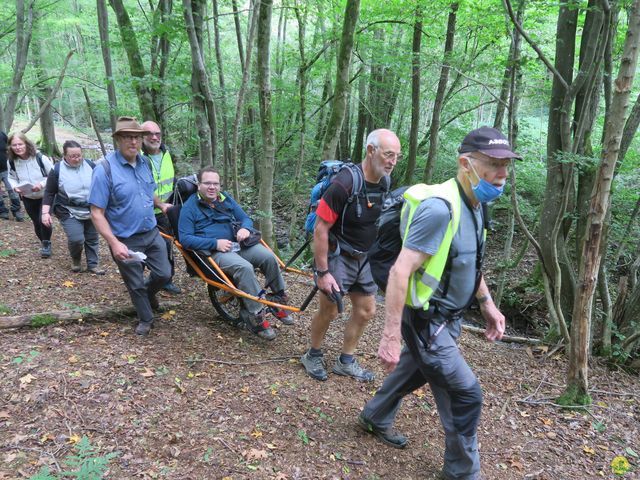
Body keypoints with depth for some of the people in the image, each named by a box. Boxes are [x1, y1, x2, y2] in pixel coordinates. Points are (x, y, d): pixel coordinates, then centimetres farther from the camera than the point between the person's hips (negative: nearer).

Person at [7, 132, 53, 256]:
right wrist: (15, 187, -18)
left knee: (43, 220, -15)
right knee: (36, 222, 14)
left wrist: (42, 184, -30)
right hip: (28, 198, 4)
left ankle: (46, 243, 11)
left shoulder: (40, 158, -24)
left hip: (45, 195, -4)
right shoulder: (12, 161, -14)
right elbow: (11, 177, 3)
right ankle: (44, 243, 39)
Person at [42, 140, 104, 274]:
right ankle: (76, 259, 15)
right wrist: (45, 213, -11)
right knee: (76, 239, -15)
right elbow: (49, 193, -4)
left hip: (91, 211, 3)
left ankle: (93, 265, 24)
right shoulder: (57, 170, -9)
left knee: (92, 239, 9)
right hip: (69, 212, -3)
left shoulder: (91, 166, -1)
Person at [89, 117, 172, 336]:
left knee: (164, 274, 11)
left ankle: (149, 293, 44)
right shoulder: (105, 169, -18)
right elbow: (97, 213, -19)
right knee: (136, 285, 10)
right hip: (126, 241, -5)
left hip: (152, 234, 5)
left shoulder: (144, 163, 1)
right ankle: (145, 319, 34)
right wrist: (114, 243, -27)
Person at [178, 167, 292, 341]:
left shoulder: (226, 198, 16)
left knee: (269, 257, -20)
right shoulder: (190, 207, 1)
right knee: (244, 268, -34)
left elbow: (245, 218, 21)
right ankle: (255, 317, -26)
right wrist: (215, 243, -17)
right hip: (214, 251, -5)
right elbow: (185, 239, -7)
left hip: (239, 244, 5)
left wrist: (245, 228, -6)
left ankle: (279, 299, 0)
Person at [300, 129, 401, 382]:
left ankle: (345, 361, 29)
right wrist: (323, 272, -21)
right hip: (338, 256, -7)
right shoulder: (344, 184, -26)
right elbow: (320, 231, -23)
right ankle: (313, 356, 29)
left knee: (366, 311, 11)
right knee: (329, 311, 4)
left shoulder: (384, 183, -4)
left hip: (364, 258, 7)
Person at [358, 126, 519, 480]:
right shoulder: (439, 208, -29)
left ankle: (374, 418, 50)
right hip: (426, 320, -9)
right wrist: (391, 337, -29)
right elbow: (400, 272, -30)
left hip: (447, 317, 9)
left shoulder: (473, 205, 1)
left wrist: (487, 303, 17)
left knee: (414, 370, 26)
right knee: (465, 394, 0)